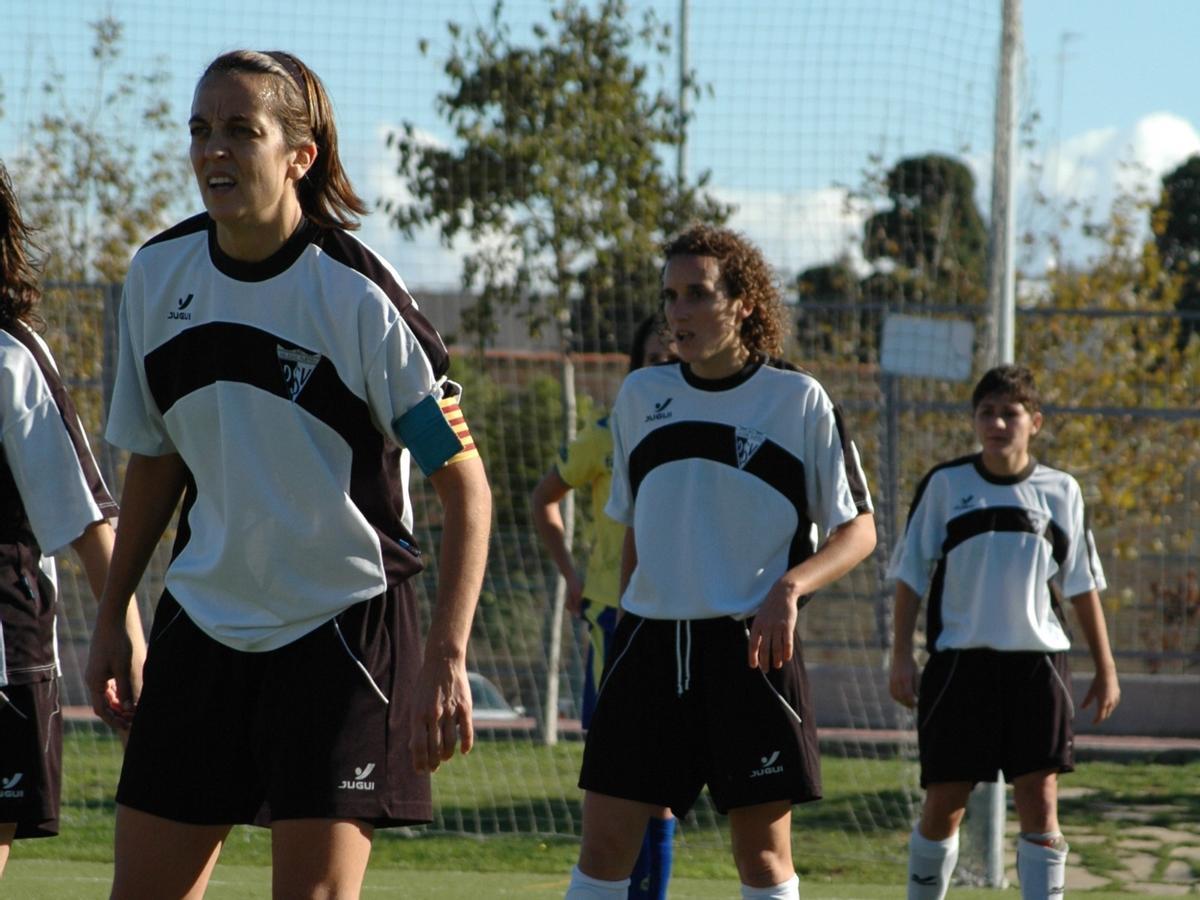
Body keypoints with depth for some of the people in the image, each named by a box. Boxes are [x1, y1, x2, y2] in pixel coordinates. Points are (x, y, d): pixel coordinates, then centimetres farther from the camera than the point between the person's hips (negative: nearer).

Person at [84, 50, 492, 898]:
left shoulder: (356, 293, -15)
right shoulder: (158, 273, 1)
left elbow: (464, 481, -12)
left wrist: (448, 657, -19)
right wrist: (111, 616, 15)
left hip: (345, 626, -5)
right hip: (203, 621, 5)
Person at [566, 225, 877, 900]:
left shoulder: (799, 400, -3)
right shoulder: (641, 396, 9)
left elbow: (859, 530, -2)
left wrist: (789, 588, -19)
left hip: (753, 646, -3)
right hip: (652, 638, 4)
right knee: (605, 840, -2)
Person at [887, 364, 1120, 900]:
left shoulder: (1060, 492, 6)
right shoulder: (944, 485, 2)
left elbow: (1082, 585, 11)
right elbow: (911, 575, 5)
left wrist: (1105, 668, 10)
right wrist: (902, 655, -2)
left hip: (1037, 660, 1)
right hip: (960, 660, -1)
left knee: (1040, 797, -6)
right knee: (944, 802, 1)